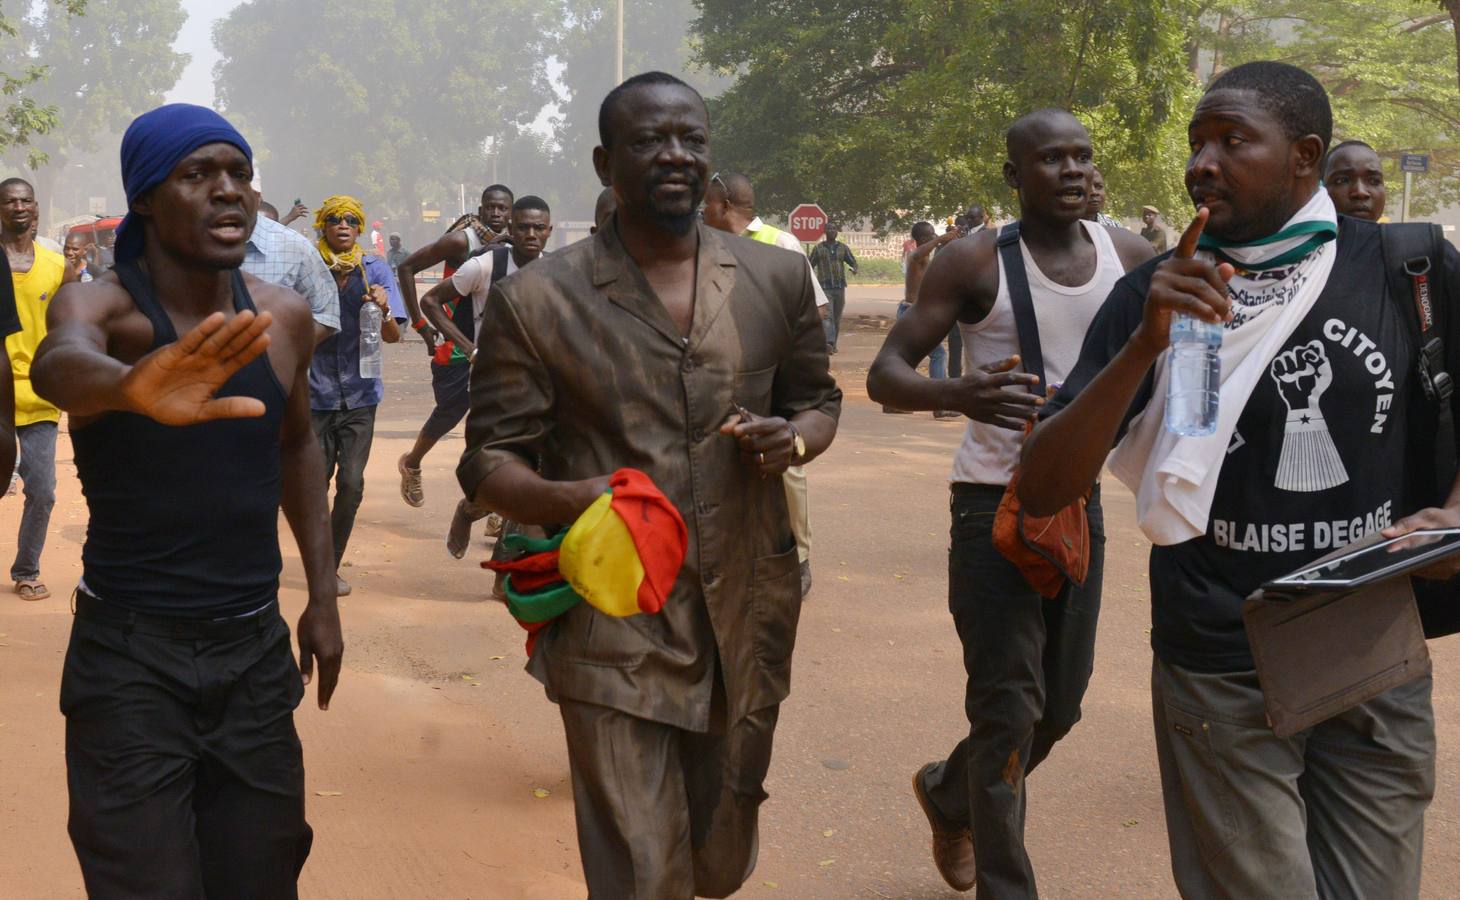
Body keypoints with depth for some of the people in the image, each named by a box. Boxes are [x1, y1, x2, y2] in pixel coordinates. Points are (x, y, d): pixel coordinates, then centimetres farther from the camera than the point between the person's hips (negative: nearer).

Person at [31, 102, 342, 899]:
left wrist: (323, 595, 15)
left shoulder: (283, 317, 1)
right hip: (128, 658, -4)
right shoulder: (100, 304, -12)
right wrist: (129, 385, -62)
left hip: (257, 653, 4)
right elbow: (60, 363, -38)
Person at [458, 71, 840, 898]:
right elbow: (489, 461, -4)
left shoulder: (779, 279, 4)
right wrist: (573, 499, -26)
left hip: (749, 617, 4)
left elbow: (820, 401, 17)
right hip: (616, 627, -4)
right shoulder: (537, 301, -7)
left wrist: (794, 439, -8)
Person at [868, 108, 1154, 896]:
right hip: (996, 502, -5)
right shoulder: (977, 261, -10)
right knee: (1009, 710, -4)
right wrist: (957, 395, -35)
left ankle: (949, 794, 42)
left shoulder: (1127, 255, 3)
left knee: (1061, 703, 14)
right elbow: (885, 373, -13)